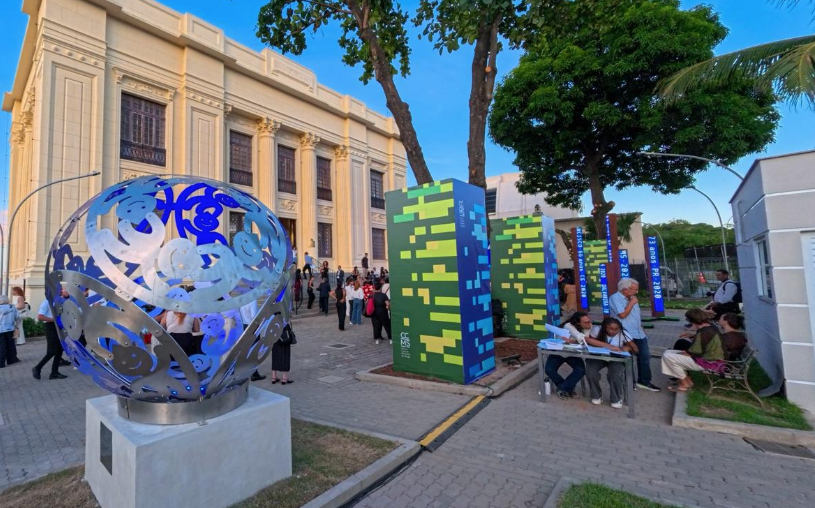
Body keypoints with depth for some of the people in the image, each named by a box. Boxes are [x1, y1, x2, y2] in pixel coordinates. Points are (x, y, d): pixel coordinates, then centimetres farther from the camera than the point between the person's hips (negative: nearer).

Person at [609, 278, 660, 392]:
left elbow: (638, 316, 22)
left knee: (645, 356, 11)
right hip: (626, 336, -9)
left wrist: (642, 330, 20)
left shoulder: (631, 298, 14)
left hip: (639, 334, 9)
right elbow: (622, 315, -24)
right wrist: (632, 303, -14)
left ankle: (644, 381, 24)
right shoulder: (615, 298, -14)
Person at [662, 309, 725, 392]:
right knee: (668, 352, 7)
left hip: (709, 363, -10)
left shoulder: (703, 333, -27)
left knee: (667, 356, -17)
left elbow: (691, 353, -22)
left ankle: (685, 384, 0)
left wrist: (679, 353, -7)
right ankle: (686, 379, 7)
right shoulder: (710, 326, 4)